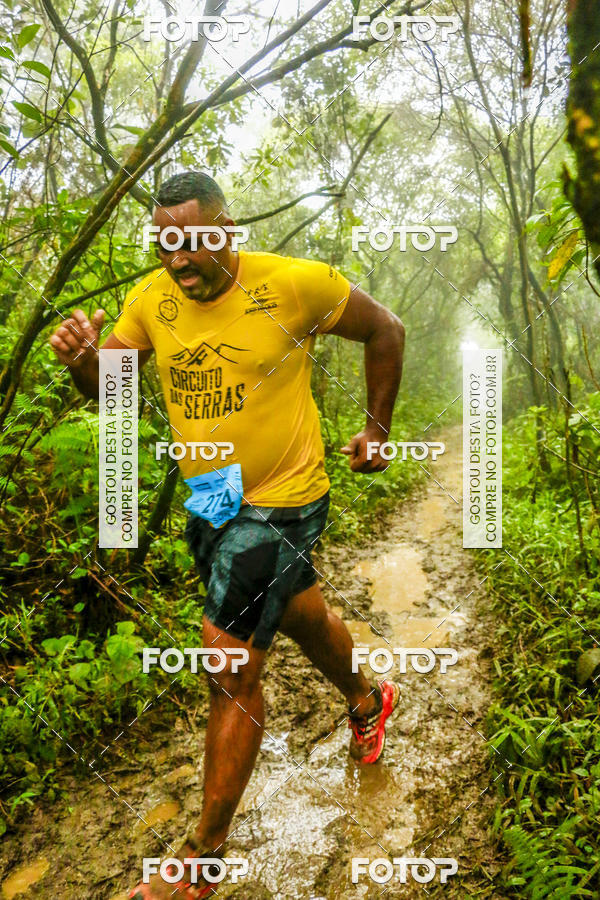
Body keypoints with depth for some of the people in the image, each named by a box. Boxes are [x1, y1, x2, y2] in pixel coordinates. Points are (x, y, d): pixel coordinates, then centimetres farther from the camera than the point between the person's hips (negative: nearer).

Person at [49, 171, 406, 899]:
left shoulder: (294, 285, -16)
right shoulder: (149, 299, -3)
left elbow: (385, 331, -1)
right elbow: (108, 386, 3)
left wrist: (376, 426, 2)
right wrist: (82, 358, -20)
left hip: (282, 502, -6)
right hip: (208, 503, 6)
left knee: (230, 672, -6)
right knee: (297, 614, 26)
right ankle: (366, 701, 57)